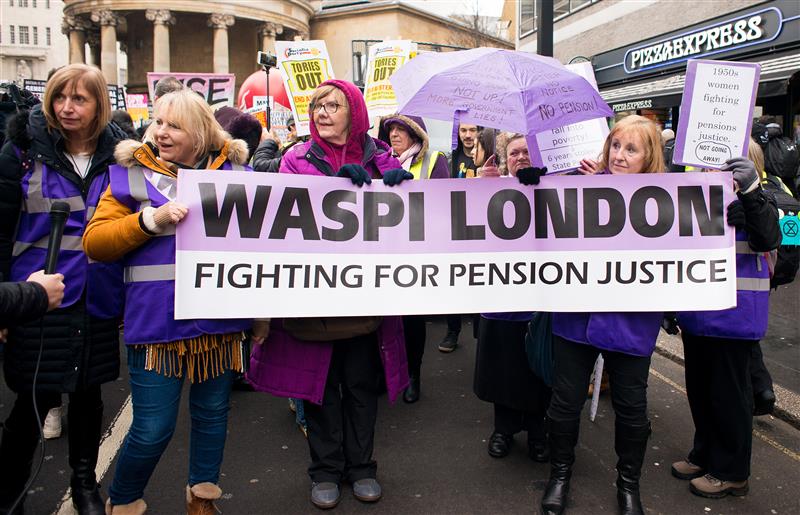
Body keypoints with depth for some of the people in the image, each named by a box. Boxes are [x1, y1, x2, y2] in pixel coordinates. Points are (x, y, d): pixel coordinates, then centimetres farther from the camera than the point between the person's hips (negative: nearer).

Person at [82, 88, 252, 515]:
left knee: (212, 412, 17)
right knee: (153, 429, 2)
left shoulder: (233, 169, 5)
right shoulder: (133, 172, 1)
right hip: (157, 319, -2)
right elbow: (94, 243, -5)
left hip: (220, 318, 3)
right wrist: (152, 219, -18)